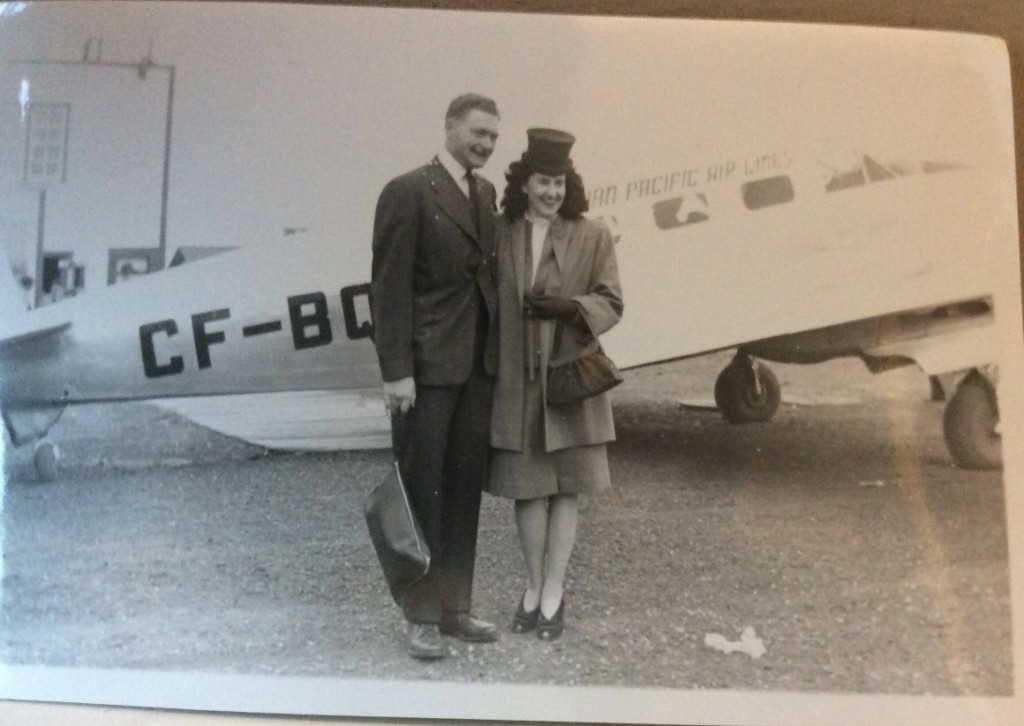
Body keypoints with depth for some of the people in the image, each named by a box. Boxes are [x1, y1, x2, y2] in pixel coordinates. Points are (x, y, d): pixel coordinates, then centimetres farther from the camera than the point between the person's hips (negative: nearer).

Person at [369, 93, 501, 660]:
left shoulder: (485, 194, 13)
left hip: (478, 364, 7)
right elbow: (389, 287, -12)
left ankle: (454, 607, 24)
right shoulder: (407, 192, -8)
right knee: (422, 491, 3)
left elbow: (487, 270, 13)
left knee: (464, 490, 12)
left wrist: (498, 353, 5)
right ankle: (421, 617, 14)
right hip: (427, 366, -7)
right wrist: (396, 370, -17)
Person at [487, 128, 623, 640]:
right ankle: (533, 588, 23)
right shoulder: (500, 233, 2)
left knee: (565, 486, 4)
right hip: (516, 381, 1)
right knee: (527, 486, 8)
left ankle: (553, 593, 16)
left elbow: (611, 302, 0)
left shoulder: (591, 237, -2)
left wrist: (569, 306, -19)